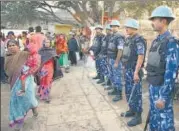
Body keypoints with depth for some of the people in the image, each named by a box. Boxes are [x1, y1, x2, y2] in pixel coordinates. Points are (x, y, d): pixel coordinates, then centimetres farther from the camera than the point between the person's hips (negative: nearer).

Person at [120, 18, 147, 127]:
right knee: (128, 92, 17)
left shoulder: (139, 40, -16)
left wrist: (136, 72, -26)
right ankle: (132, 110, 33)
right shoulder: (128, 39, 11)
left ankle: (138, 116, 13)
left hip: (135, 71, -9)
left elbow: (140, 57, -22)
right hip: (127, 70, 9)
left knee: (136, 93, 1)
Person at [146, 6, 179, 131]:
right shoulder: (156, 40, 9)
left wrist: (163, 96, -22)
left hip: (162, 88, -8)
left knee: (164, 118, 5)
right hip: (153, 85, 8)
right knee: (153, 115, 21)